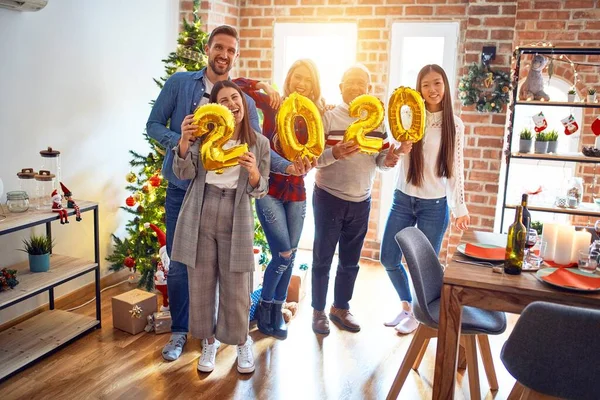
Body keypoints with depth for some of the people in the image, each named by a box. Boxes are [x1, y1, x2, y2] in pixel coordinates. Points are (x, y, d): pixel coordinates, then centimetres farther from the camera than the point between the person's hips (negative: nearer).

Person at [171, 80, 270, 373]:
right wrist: (184, 141, -24)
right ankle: (209, 341, 31)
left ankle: (242, 341, 30)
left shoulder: (259, 143, 1)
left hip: (236, 222, -1)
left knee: (236, 287, 6)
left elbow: (259, 190, 2)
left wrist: (253, 172, -20)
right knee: (201, 283, 10)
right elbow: (184, 173, -7)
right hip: (200, 218, 1)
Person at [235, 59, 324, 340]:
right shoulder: (273, 106, -3)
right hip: (269, 189, -3)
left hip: (296, 193, 4)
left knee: (289, 257, 8)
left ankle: (276, 312, 26)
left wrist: (306, 163, -18)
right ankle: (264, 306, 17)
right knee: (284, 255, -7)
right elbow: (237, 85, -8)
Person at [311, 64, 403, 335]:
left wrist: (388, 160, -18)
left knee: (350, 261, 15)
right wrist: (334, 153, -33)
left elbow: (380, 160, 5)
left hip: (361, 201, 4)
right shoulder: (328, 117, -8)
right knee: (323, 258, 7)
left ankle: (341, 308, 32)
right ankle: (318, 311, 22)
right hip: (329, 198, -4)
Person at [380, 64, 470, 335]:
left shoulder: (454, 125, -1)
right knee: (389, 259, 7)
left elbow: (456, 169, 3)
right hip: (403, 199, 2)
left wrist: (460, 207, 3)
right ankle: (406, 306, 32)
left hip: (435, 205, -2)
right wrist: (400, 148, -25)